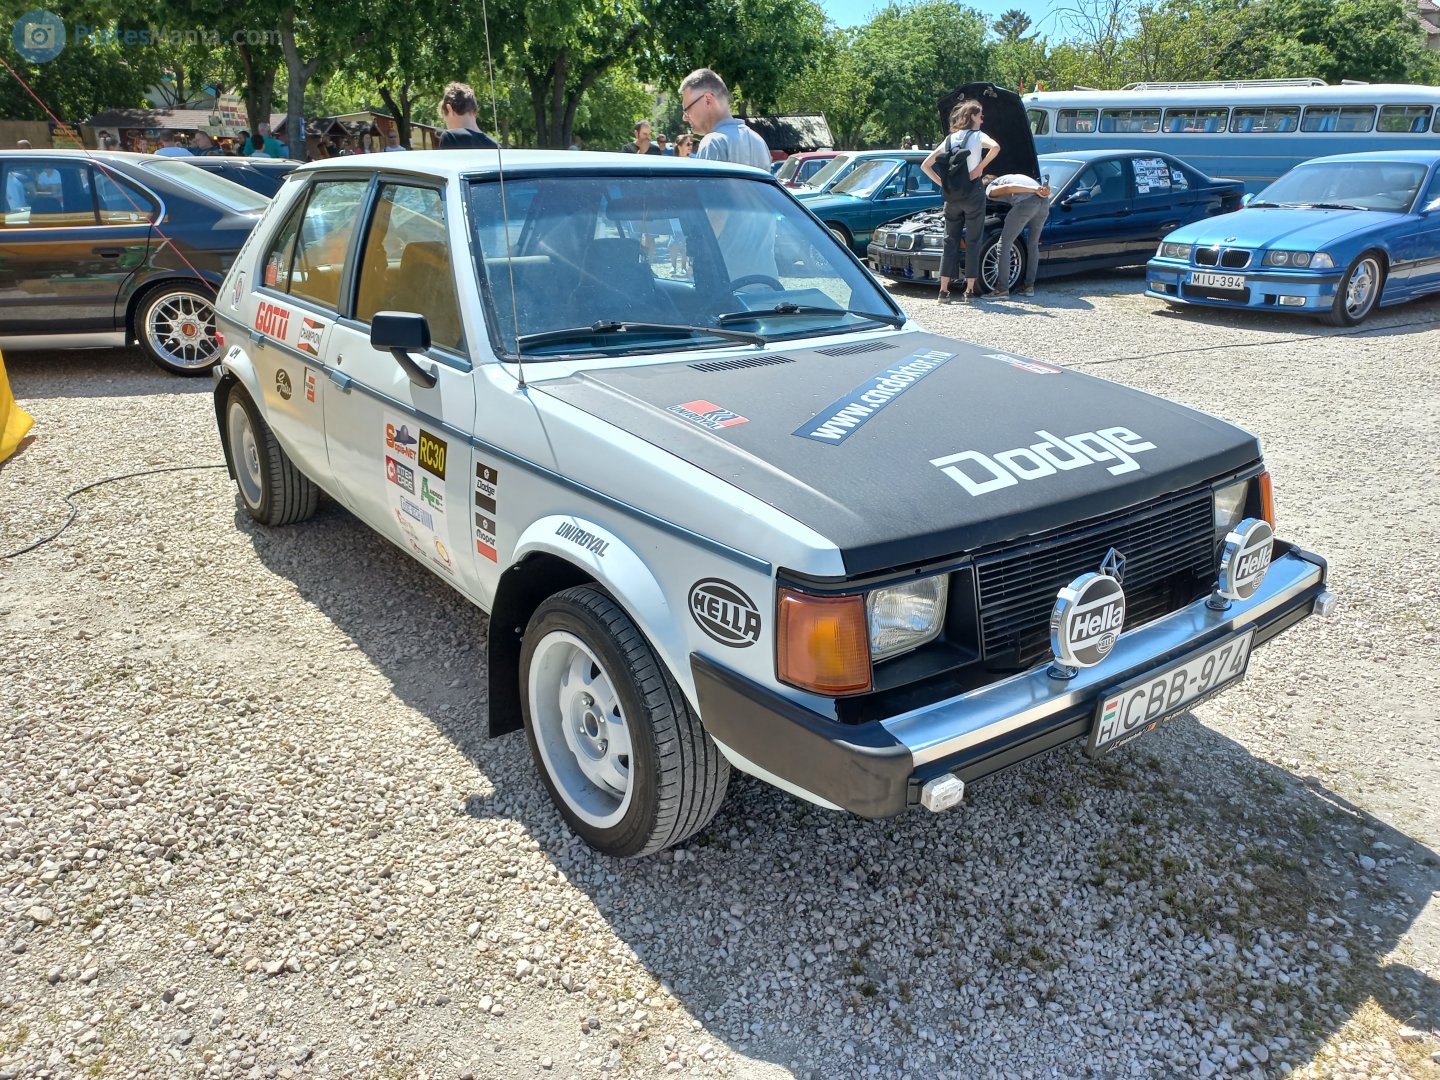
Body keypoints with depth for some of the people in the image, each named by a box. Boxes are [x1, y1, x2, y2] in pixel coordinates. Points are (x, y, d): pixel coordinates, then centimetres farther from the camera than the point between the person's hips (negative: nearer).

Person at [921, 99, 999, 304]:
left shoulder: (949, 139, 11)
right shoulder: (977, 136, -3)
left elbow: (925, 166, 10)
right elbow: (995, 147, -25)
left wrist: (942, 183, 8)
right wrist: (980, 167, -14)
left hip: (952, 197, 4)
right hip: (973, 193, -4)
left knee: (950, 241, 7)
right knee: (973, 242, 2)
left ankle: (944, 290, 1)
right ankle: (969, 290, 2)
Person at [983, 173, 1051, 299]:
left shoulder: (990, 189, 18)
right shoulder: (1011, 177, 40)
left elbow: (1008, 188, -3)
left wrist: (1035, 190, -9)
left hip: (1027, 203, -7)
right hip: (1044, 201, 7)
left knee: (1005, 244, 3)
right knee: (1033, 244, 21)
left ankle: (1002, 289, 1)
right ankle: (1029, 286, 24)